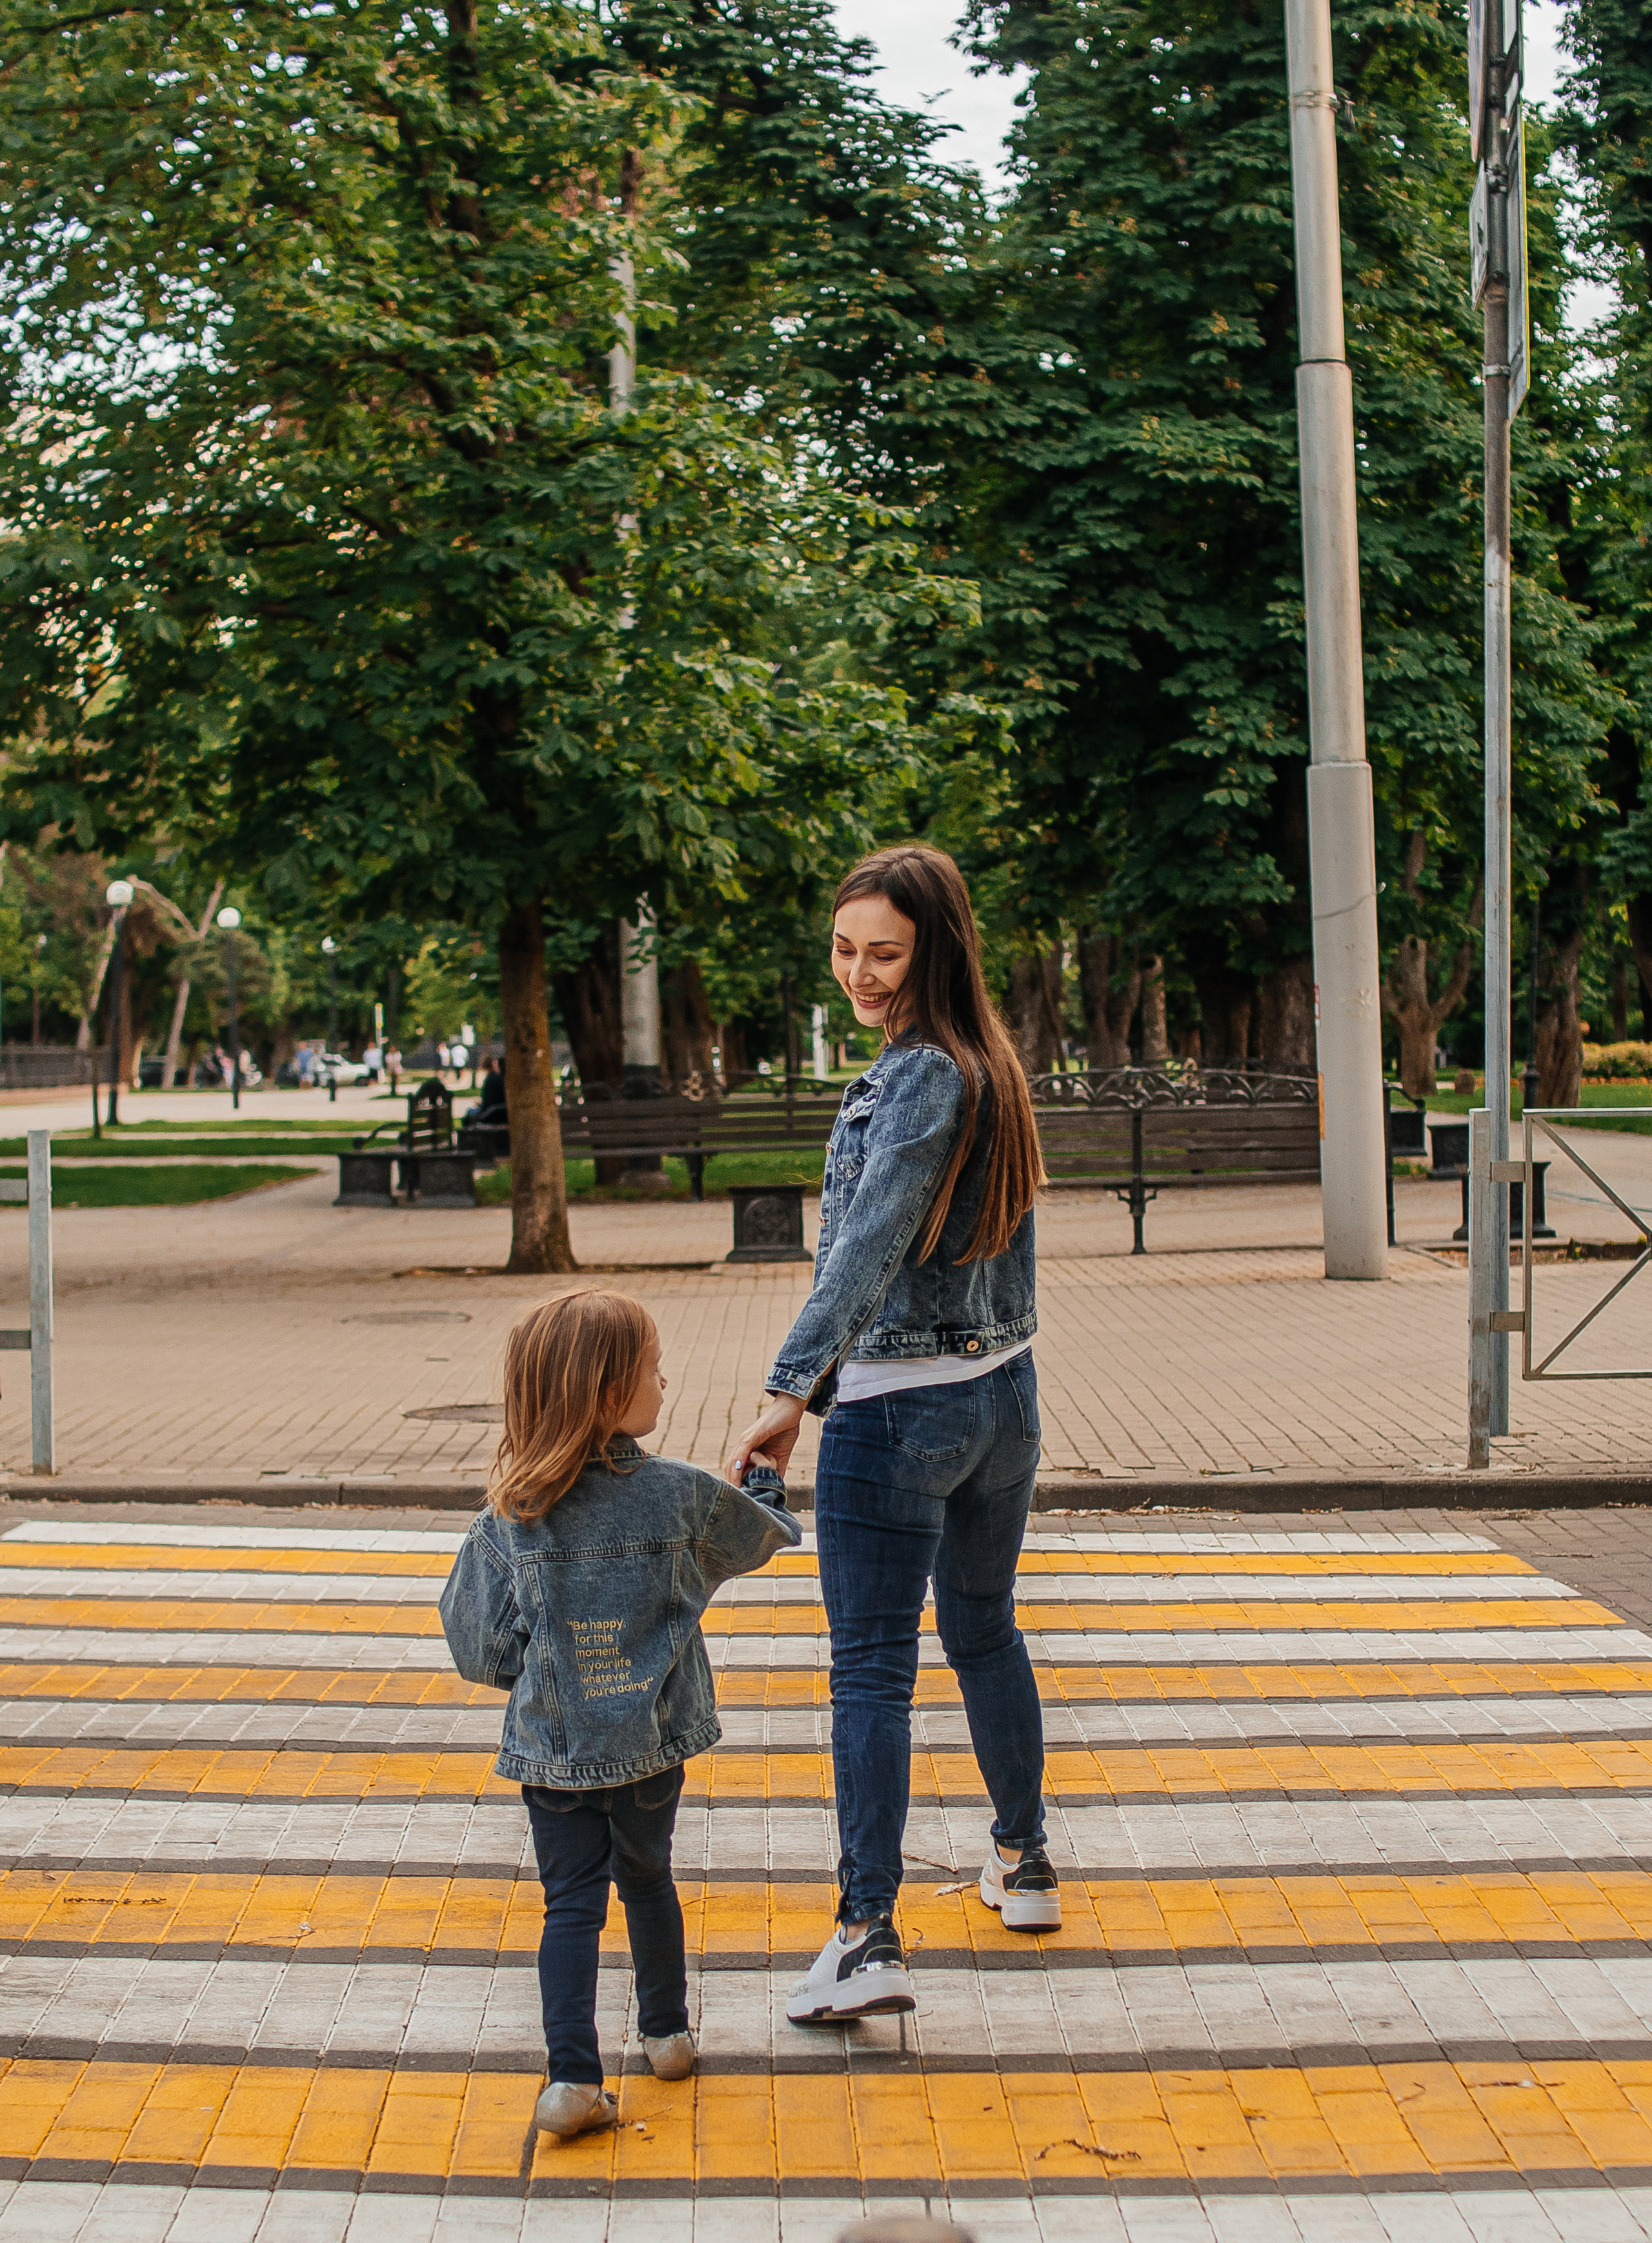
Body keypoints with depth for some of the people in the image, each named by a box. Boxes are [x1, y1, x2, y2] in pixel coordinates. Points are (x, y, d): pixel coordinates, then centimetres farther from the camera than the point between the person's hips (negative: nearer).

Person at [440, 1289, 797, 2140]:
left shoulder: (511, 1512, -9)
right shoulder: (683, 1494, -12)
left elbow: (480, 1645, -3)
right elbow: (759, 1538, 9)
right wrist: (766, 1477, 30)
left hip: (551, 1746, 0)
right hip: (652, 1740, 0)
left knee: (571, 1902, 7)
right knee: (647, 1879, 21)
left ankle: (572, 2076, -2)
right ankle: (667, 2032, 36)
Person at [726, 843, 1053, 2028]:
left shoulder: (917, 1077, -18)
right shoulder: (994, 1065, 9)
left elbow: (870, 1246, -28)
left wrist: (794, 1389, -34)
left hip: (897, 1412, -9)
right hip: (1004, 1395, 9)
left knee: (873, 1670, -4)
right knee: (986, 1631, 22)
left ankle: (870, 1938, -4)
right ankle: (1026, 1866, 35)